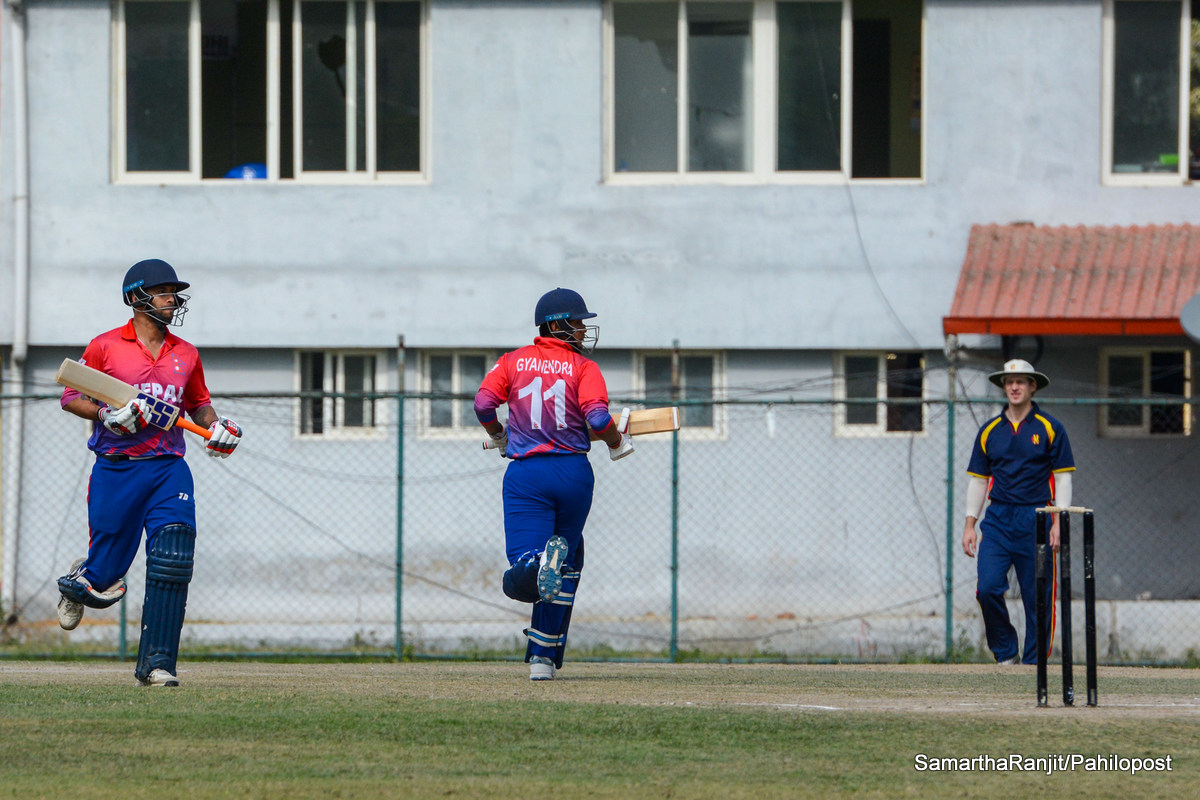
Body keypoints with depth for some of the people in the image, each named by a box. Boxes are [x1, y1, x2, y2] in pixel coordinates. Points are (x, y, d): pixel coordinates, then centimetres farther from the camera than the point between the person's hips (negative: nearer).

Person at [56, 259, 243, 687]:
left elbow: (198, 403, 25)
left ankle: (156, 663, -12)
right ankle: (75, 584, 41)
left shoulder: (185, 355, 12)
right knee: (104, 579, 2)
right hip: (116, 470, -3)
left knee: (172, 564, -17)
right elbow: (71, 397, 3)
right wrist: (107, 415, -15)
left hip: (169, 470, 3)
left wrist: (216, 425, 4)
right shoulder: (105, 347, 0)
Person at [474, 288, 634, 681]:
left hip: (526, 472, 0)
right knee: (566, 565, 17)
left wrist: (498, 437, 19)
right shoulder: (583, 367, 1)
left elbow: (484, 402, -1)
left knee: (521, 579, -8)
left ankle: (538, 564, -45)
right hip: (573, 471, 0)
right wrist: (618, 443, 8)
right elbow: (597, 416, -12)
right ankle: (544, 656, 17)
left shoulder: (513, 361, 9)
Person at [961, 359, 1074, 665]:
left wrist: (1059, 523, -9)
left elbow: (1062, 478, 1)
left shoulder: (1050, 429, 2)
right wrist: (970, 525, 6)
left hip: (1035, 520, -2)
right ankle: (1006, 652, 5)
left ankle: (1033, 661, 7)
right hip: (997, 519, 2)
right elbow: (978, 480, 14)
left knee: (1036, 597, -2)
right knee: (988, 588, -12)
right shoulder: (989, 431, 11)